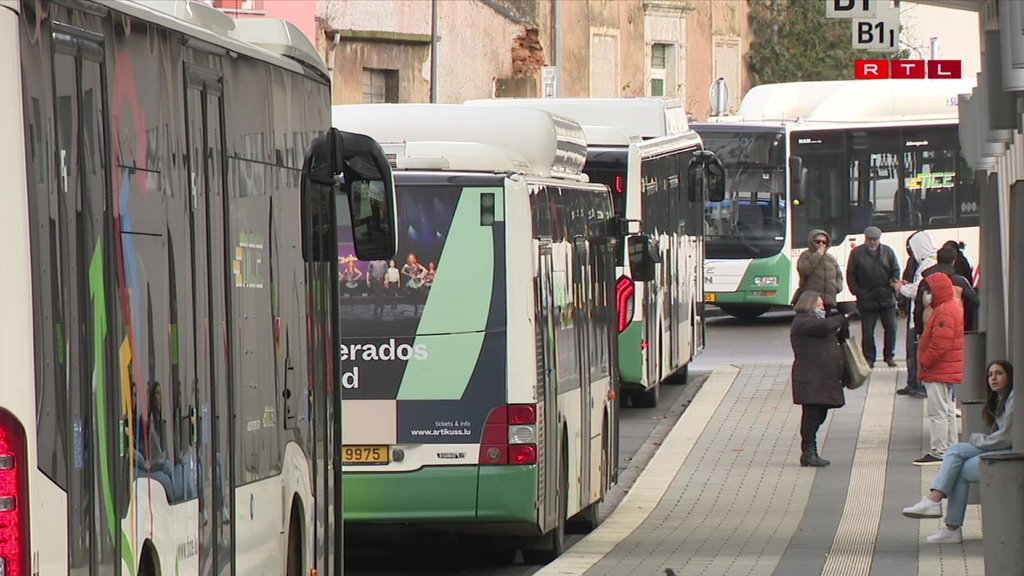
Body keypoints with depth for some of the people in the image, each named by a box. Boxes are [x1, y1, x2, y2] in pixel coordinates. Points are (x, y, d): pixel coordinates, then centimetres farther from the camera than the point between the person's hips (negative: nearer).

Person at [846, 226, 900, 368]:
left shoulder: (888, 252, 6)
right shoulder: (857, 253, 1)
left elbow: (896, 270, 11)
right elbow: (850, 275, 4)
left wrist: (894, 283, -8)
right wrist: (857, 291, -5)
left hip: (886, 298, 2)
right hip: (866, 299, -1)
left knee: (890, 328, 3)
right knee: (867, 331, 1)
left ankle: (889, 356, 16)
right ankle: (868, 358, 10)